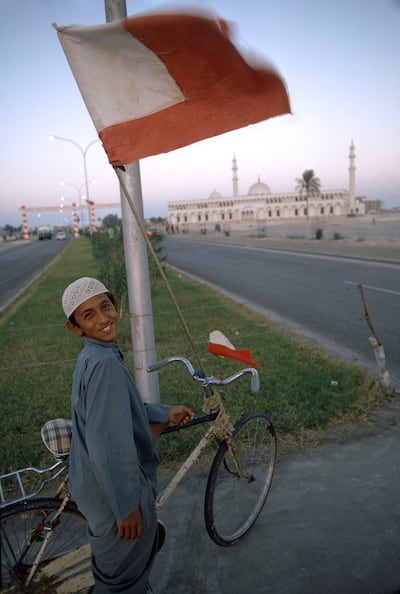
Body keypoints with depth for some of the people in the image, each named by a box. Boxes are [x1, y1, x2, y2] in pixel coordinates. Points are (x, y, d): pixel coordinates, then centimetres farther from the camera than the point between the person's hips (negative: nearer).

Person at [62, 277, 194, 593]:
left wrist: (165, 413, 19)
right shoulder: (106, 363, -29)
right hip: (115, 488, -9)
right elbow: (108, 445, -31)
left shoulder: (94, 357, 2)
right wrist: (127, 506, -23)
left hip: (100, 483, 9)